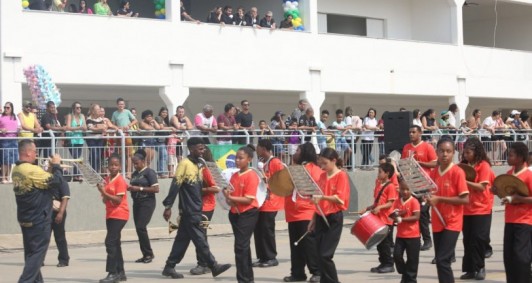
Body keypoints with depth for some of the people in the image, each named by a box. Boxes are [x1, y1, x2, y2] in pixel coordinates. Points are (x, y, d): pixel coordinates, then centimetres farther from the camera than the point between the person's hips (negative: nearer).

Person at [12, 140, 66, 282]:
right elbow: (57, 182, -20)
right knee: (37, 253, -3)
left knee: (31, 253, 16)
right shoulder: (32, 170, -22)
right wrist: (56, 165, -5)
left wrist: (51, 169, 5)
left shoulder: (17, 170, 6)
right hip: (38, 219, -9)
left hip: (25, 219, 9)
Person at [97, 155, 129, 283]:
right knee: (115, 243, 12)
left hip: (119, 215, -9)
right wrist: (102, 192, -4)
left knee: (110, 242, -15)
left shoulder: (120, 180, -13)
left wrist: (104, 192, -23)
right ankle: (120, 272, 20)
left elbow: (118, 200, -19)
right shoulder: (107, 179, 11)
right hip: (110, 215, 9)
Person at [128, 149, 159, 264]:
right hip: (136, 203, 8)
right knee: (138, 228, 6)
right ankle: (145, 255, 12)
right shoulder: (134, 174, 14)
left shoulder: (149, 172, -8)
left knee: (141, 227, -15)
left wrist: (140, 188, -19)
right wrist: (130, 188, 1)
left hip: (147, 203, -8)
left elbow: (156, 189, -15)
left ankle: (149, 254, -4)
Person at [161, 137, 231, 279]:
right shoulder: (184, 164, -12)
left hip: (196, 210, 8)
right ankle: (214, 267, -2)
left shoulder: (197, 165, 14)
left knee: (182, 239, 10)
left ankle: (169, 267, 15)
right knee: (200, 240, -4)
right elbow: (175, 185, -15)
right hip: (189, 211, -8)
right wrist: (168, 206, -18)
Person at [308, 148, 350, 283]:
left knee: (325, 255, -12)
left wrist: (323, 197, -31)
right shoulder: (322, 176, 12)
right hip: (321, 218, 7)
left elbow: (340, 198, -18)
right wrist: (313, 220, 13)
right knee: (320, 255, 5)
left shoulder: (341, 175, -7)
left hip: (334, 218, -7)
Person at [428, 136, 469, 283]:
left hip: (452, 223, -7)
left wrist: (439, 199, -20)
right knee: (440, 260, 11)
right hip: (438, 222, 7)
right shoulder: (433, 173, 6)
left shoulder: (458, 172, -13)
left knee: (443, 260, -15)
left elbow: (465, 199, -17)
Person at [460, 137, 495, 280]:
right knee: (468, 240, 6)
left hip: (481, 210, -6)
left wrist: (464, 181, -23)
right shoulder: (464, 165, 10)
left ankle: (479, 267, 7)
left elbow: (482, 187, -17)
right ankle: (470, 269, 10)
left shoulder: (484, 166, -9)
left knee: (478, 239, -5)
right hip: (467, 209, 6)